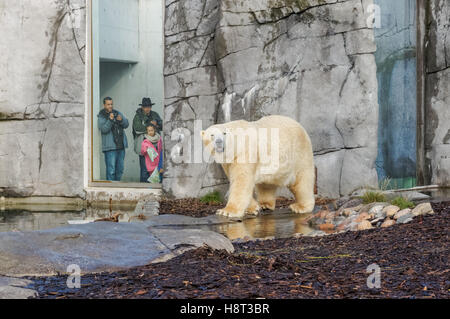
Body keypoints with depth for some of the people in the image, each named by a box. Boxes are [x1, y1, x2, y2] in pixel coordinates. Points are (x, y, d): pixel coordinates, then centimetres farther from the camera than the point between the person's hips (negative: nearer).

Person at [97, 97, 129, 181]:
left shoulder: (117, 113, 15)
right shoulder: (101, 116, -2)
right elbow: (104, 129, -16)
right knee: (111, 170, -10)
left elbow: (126, 124, 7)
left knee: (120, 169, 11)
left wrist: (121, 120, -13)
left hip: (121, 146, 6)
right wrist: (110, 120, -29)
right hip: (110, 147, -6)